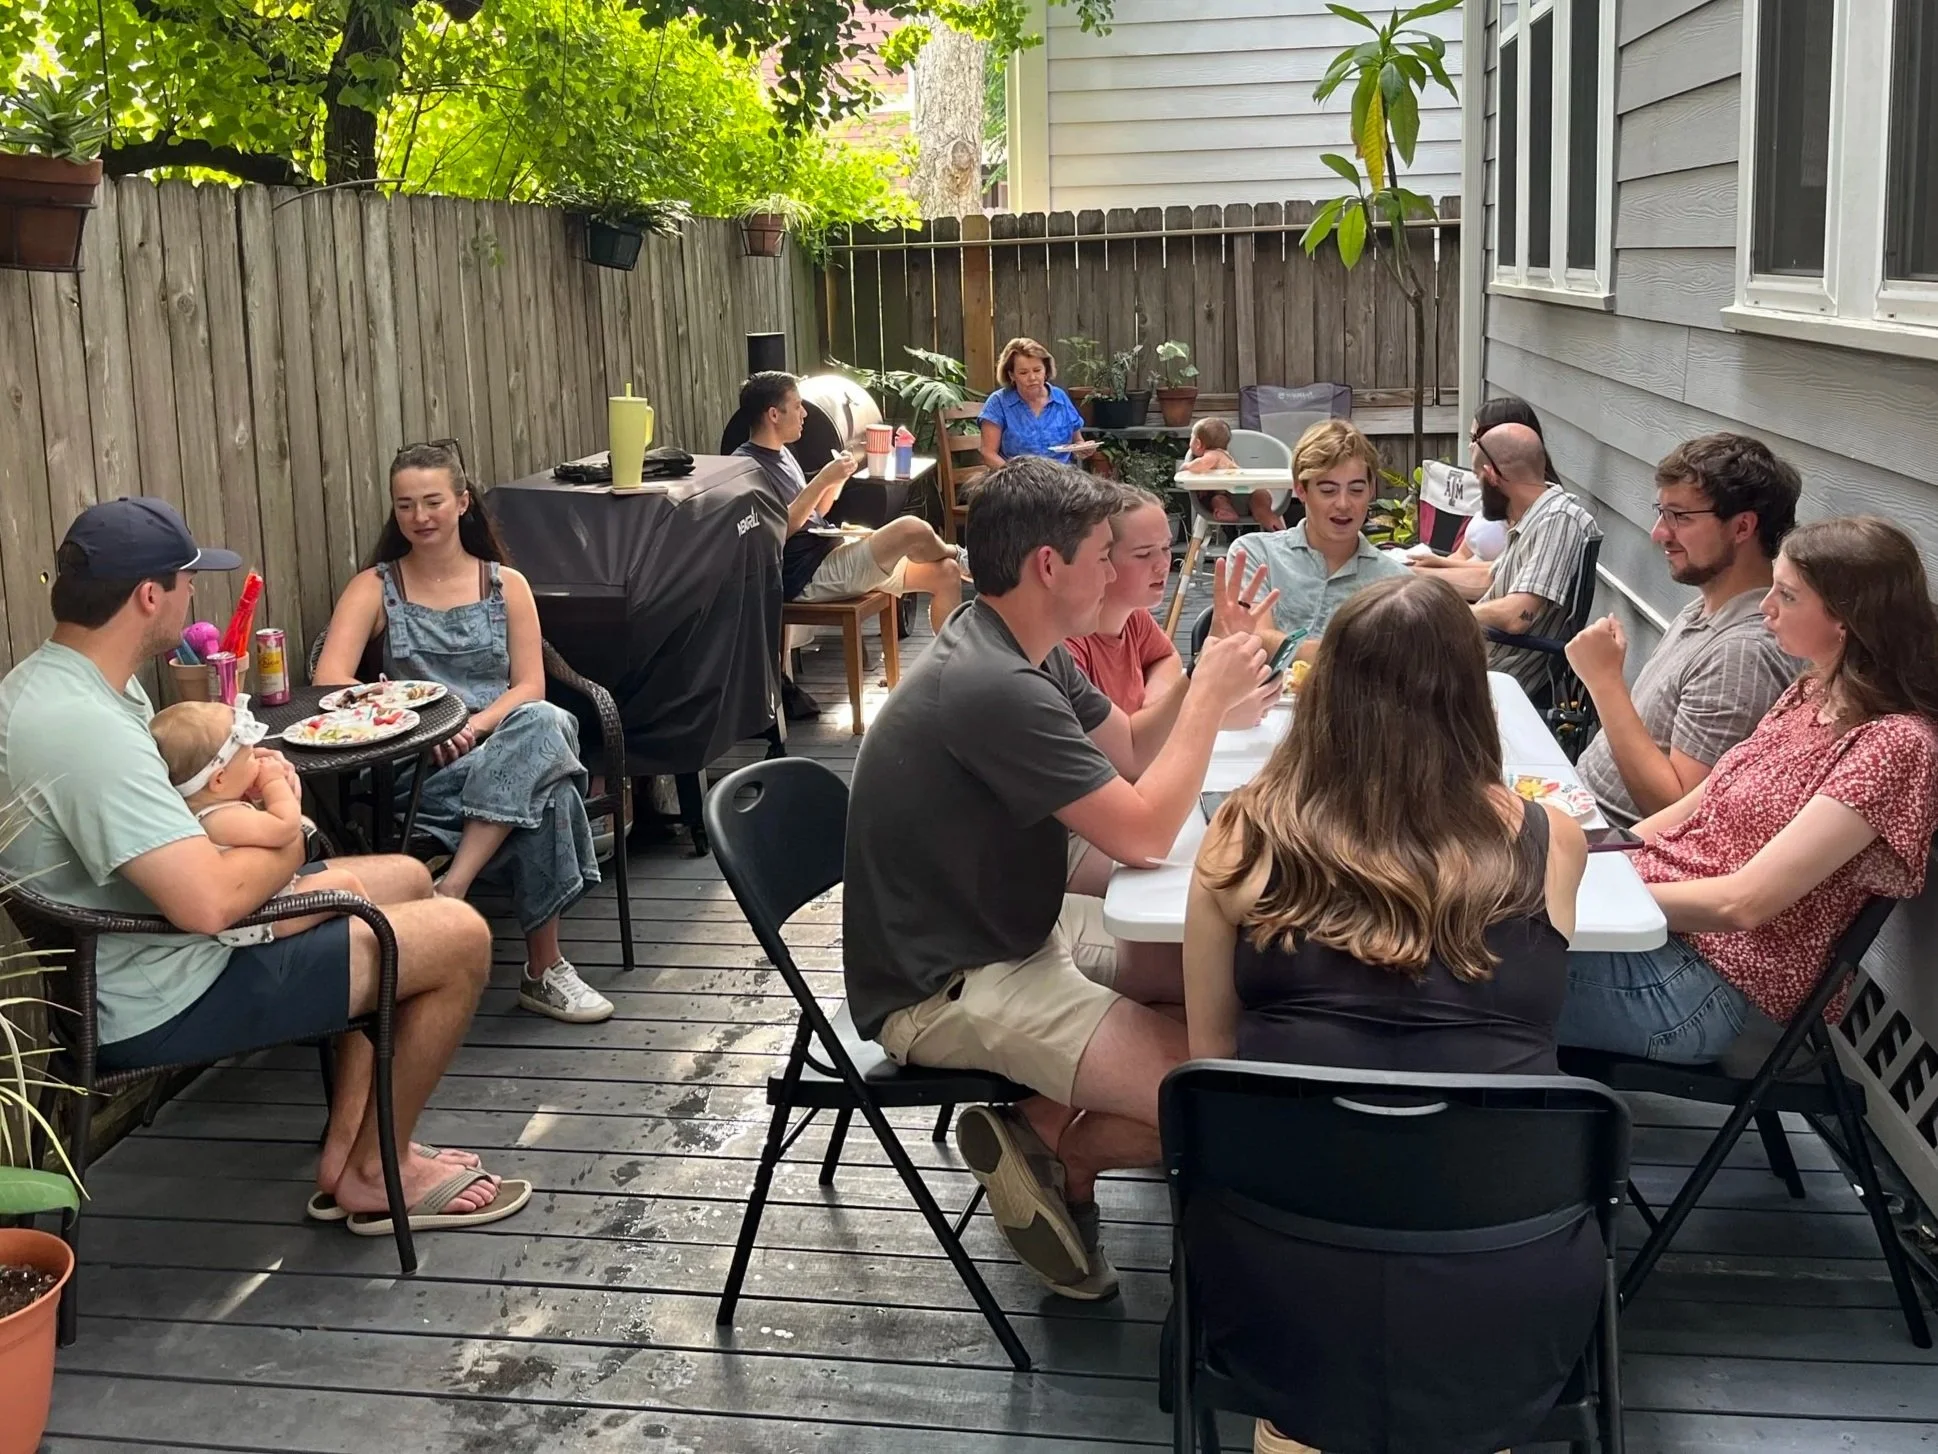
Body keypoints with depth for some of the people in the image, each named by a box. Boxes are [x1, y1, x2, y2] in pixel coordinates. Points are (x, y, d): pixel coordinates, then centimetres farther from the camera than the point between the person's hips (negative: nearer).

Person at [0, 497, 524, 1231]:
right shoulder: (82, 727, -30)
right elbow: (210, 901, -35)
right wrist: (288, 840, -14)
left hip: (147, 946, 11)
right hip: (163, 998, -11)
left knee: (407, 881, 21)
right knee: (460, 938, -8)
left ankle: (347, 1150, 22)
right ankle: (375, 1176, 12)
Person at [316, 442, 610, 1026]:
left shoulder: (506, 585, 16)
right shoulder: (375, 588, 11)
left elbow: (530, 687, 6)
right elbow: (329, 679, -5)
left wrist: (476, 726, -16)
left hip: (504, 747, 3)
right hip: (419, 771, -2)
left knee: (541, 724, -37)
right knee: (542, 790, -36)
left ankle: (452, 888, -38)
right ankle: (544, 967, -32)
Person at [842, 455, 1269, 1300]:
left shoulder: (1027, 655, 4)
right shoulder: (992, 688, -27)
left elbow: (1136, 751, 14)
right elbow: (1143, 835, -24)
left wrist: (1219, 658, 0)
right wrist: (1211, 697, -13)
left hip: (1009, 929, 11)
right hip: (947, 990, -11)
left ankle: (1051, 1134, 11)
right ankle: (1047, 1142, 4)